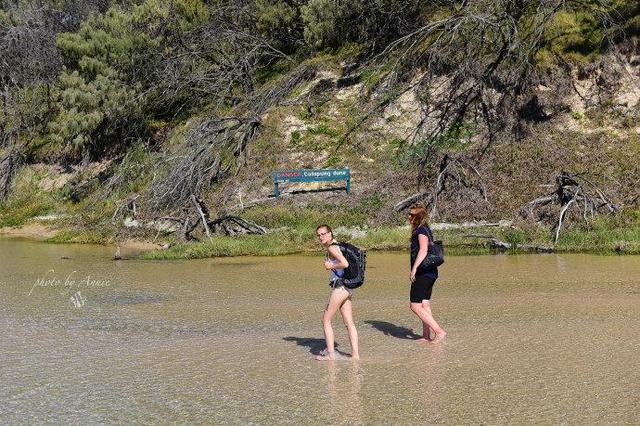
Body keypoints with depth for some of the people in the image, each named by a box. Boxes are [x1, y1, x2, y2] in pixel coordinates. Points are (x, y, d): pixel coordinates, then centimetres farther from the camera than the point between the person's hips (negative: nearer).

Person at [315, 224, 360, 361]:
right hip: (347, 288, 9)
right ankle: (355, 354, 7)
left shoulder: (332, 248, -12)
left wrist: (331, 266, -11)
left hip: (339, 287, -9)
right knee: (349, 323, 8)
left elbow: (345, 263, -25)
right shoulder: (338, 246, 16)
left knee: (326, 320, -1)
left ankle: (331, 354, -2)